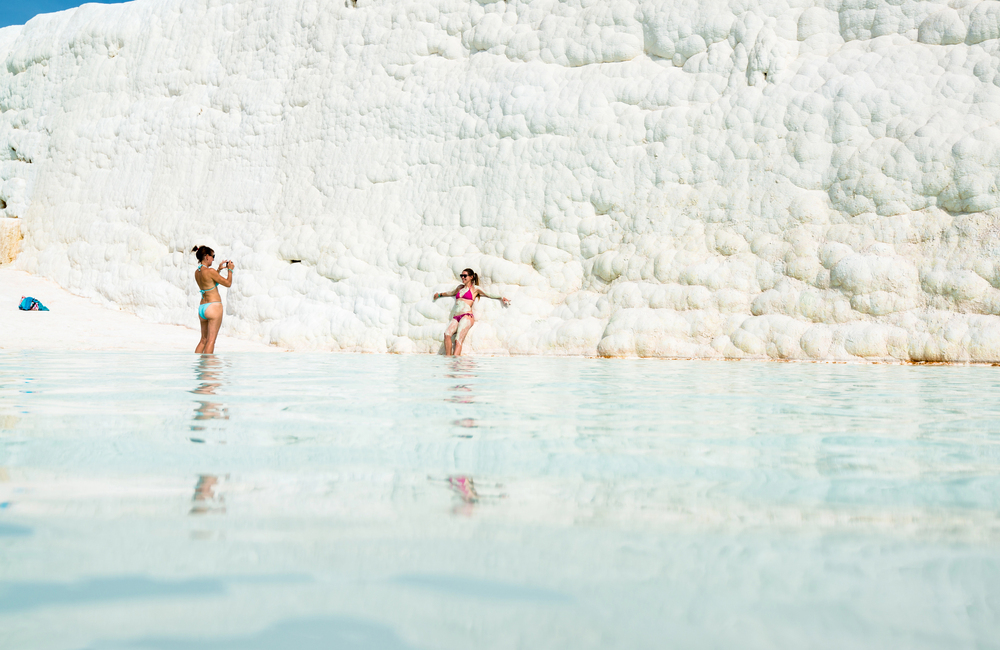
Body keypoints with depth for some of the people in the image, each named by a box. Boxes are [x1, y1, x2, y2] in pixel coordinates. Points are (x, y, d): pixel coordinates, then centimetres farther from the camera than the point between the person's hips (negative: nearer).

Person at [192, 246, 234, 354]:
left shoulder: (197, 272, 9)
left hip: (202, 307, 8)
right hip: (214, 306, -8)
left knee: (204, 339, 15)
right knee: (211, 340, -5)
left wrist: (219, 269, 27)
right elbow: (228, 283, -7)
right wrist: (230, 270, 8)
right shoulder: (210, 271, -15)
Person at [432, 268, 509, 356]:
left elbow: (490, 295, 12)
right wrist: (440, 295, 61)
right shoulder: (460, 287, 27)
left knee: (458, 340, -24)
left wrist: (501, 298, -1)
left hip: (466, 316, -4)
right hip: (456, 317, 4)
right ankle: (447, 357, -27)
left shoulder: (475, 289, 12)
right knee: (447, 334, -25)